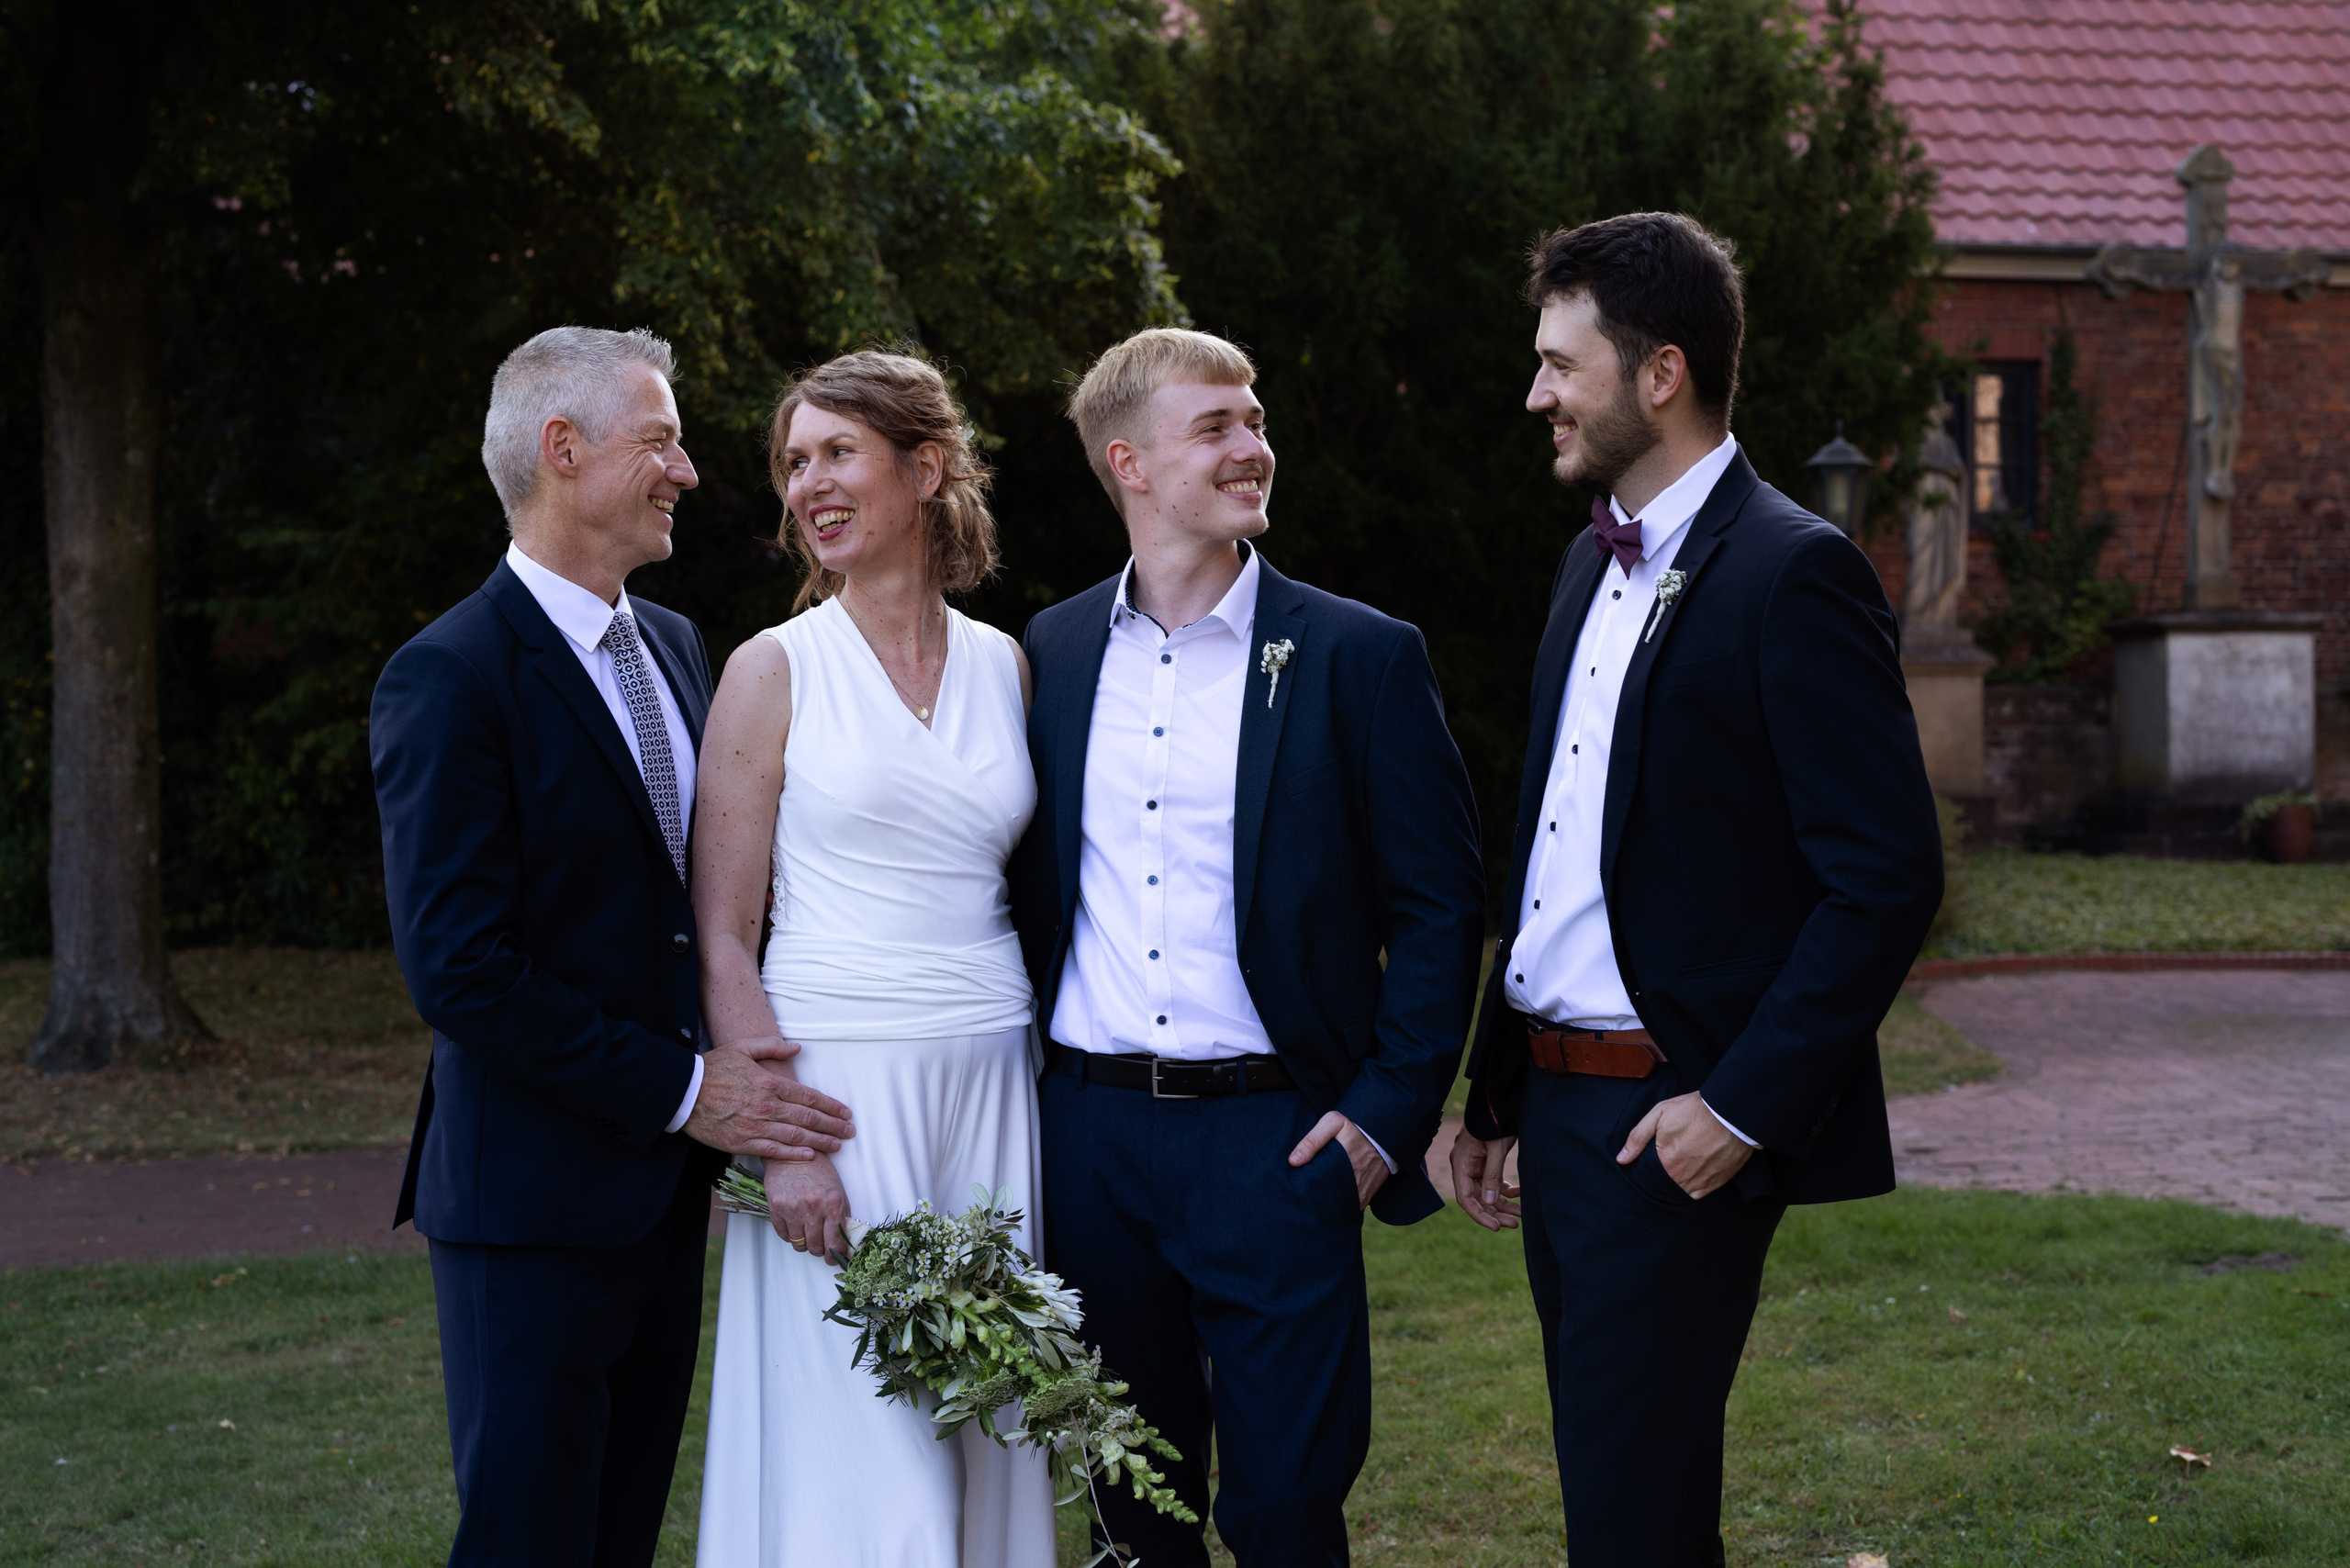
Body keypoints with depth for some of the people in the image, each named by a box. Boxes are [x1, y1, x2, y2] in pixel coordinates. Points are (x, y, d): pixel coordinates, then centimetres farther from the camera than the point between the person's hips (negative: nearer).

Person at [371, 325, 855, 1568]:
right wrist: (681, 1090, -16)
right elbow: (458, 972, -19)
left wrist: (740, 1072, 2)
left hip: (666, 1182, 7)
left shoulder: (675, 646, 12)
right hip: (535, 1198, -7)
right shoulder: (448, 680, -14)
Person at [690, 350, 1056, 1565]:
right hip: (834, 1082, -3)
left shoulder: (1006, 667, 9)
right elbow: (721, 939, -4)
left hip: (992, 1087, 4)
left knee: (991, 1433, 7)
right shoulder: (776, 670, -1)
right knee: (855, 1454, -4)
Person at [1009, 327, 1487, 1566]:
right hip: (1089, 1136, 3)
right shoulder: (1048, 654, 7)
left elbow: (1440, 902, -1)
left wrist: (1387, 1113, -7)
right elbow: (1023, 888, 14)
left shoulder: (1360, 657, -2)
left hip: (1273, 1138, -3)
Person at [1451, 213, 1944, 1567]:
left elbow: (1889, 878, -17)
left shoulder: (1793, 574, -13)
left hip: (1676, 1124, -8)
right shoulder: (1596, 561, 15)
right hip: (1560, 1106, 9)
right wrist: (1496, 1093, 17)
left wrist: (1743, 1106, -18)